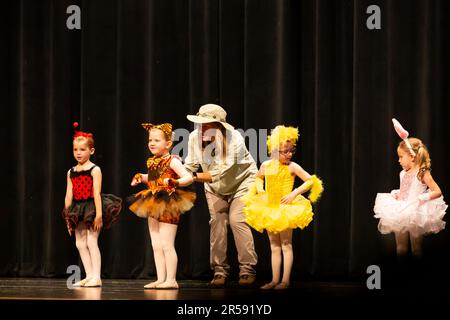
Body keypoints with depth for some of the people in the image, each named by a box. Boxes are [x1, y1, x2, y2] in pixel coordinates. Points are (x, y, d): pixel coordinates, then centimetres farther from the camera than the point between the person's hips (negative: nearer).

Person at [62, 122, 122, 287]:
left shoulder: (95, 170, -7)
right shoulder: (71, 172, 10)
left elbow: (97, 193, -13)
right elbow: (69, 194, 10)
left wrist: (99, 214, -17)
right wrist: (67, 215, 8)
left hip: (92, 207, -7)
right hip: (78, 210, 7)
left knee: (91, 241, -11)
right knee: (80, 243, 7)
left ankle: (96, 277, -7)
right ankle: (89, 276, 14)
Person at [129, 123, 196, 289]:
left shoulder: (172, 161, -11)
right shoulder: (152, 162, 11)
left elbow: (188, 177, -18)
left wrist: (174, 182, -33)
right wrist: (140, 177, 12)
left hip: (168, 206, -9)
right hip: (153, 206, 9)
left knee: (166, 244, -8)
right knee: (156, 245, 10)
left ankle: (171, 280, -3)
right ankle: (161, 279, 15)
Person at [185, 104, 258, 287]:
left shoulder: (234, 140, -34)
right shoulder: (195, 137, -21)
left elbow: (221, 173, -36)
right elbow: (190, 166, -14)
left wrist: (195, 177, -42)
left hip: (241, 182, -4)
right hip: (215, 187, 4)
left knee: (237, 220, -15)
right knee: (217, 222, -6)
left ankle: (247, 270, -9)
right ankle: (220, 271, 1)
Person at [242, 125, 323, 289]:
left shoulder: (292, 167, -12)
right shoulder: (266, 165, 0)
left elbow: (311, 181, -12)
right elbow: (258, 178, 22)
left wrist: (295, 193, -18)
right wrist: (259, 190, 4)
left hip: (285, 209, -5)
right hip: (269, 208, 5)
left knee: (286, 245, 1)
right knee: (274, 246, 11)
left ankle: (285, 280, 5)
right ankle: (275, 280, 16)